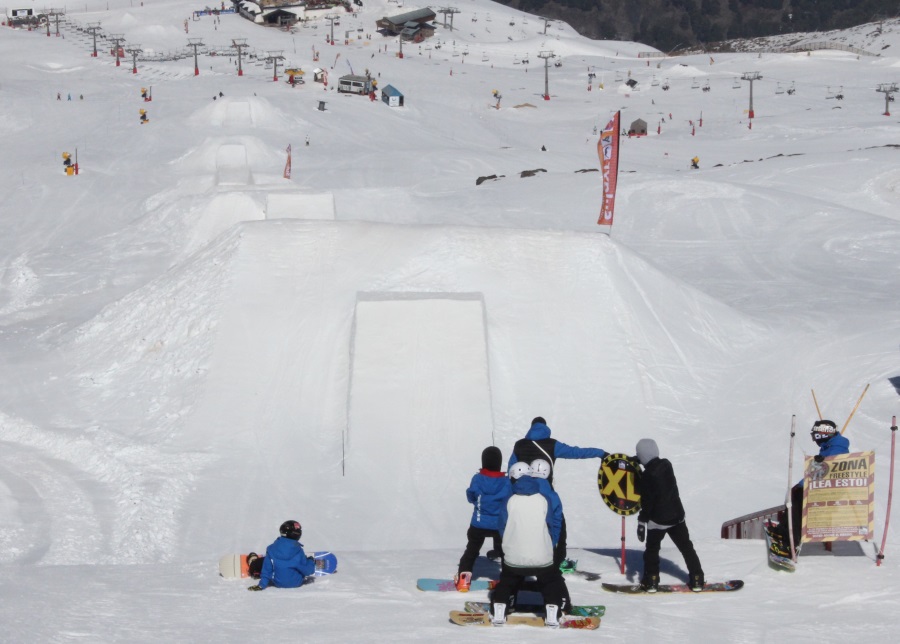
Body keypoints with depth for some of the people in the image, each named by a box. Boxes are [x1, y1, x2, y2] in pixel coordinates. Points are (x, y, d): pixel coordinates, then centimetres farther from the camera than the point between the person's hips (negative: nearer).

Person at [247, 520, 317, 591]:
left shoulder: (271, 549, -14)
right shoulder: (298, 550, -19)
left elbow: (267, 569, -10)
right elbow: (307, 571, -10)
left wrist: (262, 584, -4)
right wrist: (311, 562, 10)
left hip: (278, 583, 2)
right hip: (296, 583, -2)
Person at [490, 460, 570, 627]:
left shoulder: (510, 501, -3)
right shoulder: (550, 498, -6)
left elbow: (502, 529, 7)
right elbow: (555, 526, 2)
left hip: (513, 557, 1)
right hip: (543, 557, -1)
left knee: (507, 582, 24)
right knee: (552, 581, 20)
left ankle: (498, 611, 13)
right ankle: (553, 611, 6)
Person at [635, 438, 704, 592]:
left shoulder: (647, 476, -20)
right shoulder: (666, 464, -2)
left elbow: (647, 502, -19)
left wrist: (641, 522, -12)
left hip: (658, 519, -5)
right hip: (676, 515, 5)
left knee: (652, 549, 11)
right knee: (686, 547, 12)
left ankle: (651, 581, 10)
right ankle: (697, 579, 12)